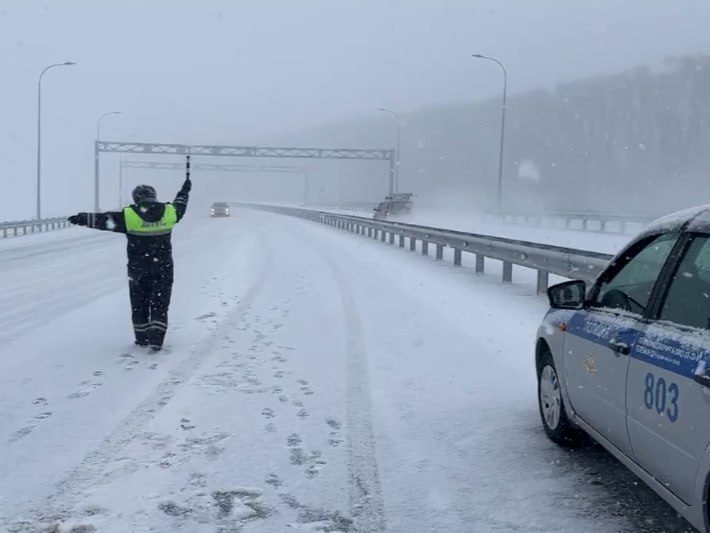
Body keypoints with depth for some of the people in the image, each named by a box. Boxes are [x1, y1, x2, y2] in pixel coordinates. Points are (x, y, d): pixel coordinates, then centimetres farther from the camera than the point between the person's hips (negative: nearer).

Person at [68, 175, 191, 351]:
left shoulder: (129, 216, -11)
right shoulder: (169, 212, -2)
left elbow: (104, 220, -7)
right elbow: (180, 206, 20)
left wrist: (82, 218, 3)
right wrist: (185, 191, 38)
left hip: (137, 269, -1)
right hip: (163, 269, 1)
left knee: (139, 305, 14)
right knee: (160, 305, 4)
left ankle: (142, 338, 22)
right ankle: (156, 340, -3)